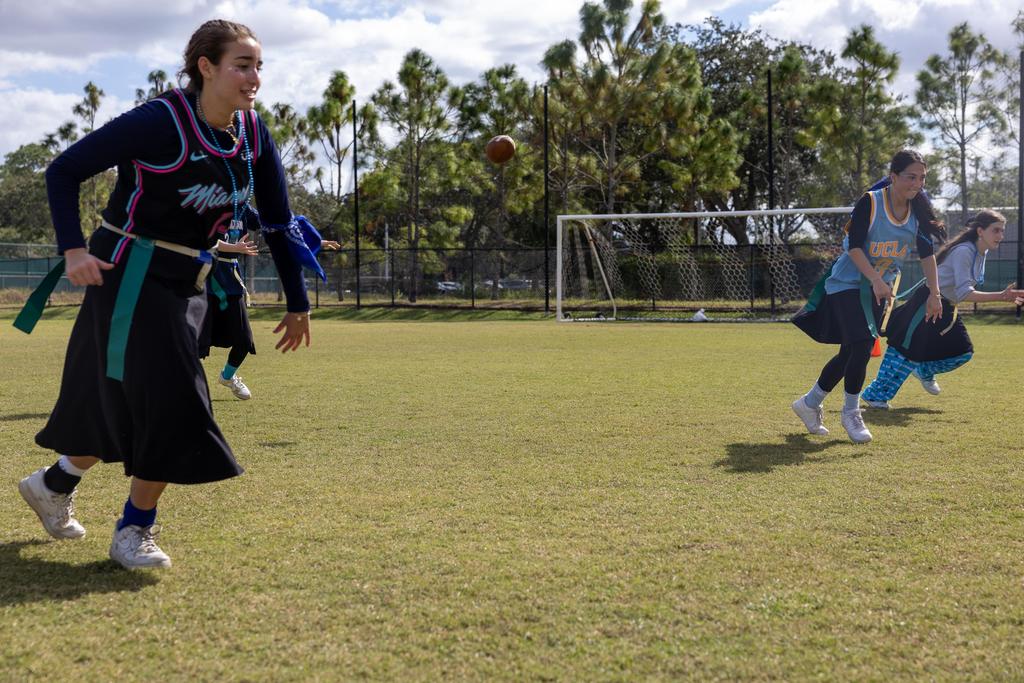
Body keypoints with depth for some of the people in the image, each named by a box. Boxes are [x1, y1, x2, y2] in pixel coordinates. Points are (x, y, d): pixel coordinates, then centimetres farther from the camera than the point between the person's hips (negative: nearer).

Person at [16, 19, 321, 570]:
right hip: (132, 275, -7)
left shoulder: (253, 134, -2)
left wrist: (297, 304, 8)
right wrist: (73, 249, -25)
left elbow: (278, 221, 7)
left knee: (123, 402, 14)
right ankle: (134, 531, 7)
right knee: (167, 399, -11)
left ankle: (53, 483, 38)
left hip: (188, 283, 7)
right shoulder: (160, 122, -20)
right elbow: (62, 171, -14)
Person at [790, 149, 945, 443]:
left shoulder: (918, 210, -2)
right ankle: (850, 412, -3)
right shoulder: (870, 202, -18)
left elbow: (927, 253, 2)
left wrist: (934, 294, -3)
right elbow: (854, 246, -20)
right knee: (862, 343, -20)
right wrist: (876, 280, -30)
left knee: (850, 352, 6)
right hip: (847, 283, -6)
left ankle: (809, 403, 22)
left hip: (878, 289, 6)